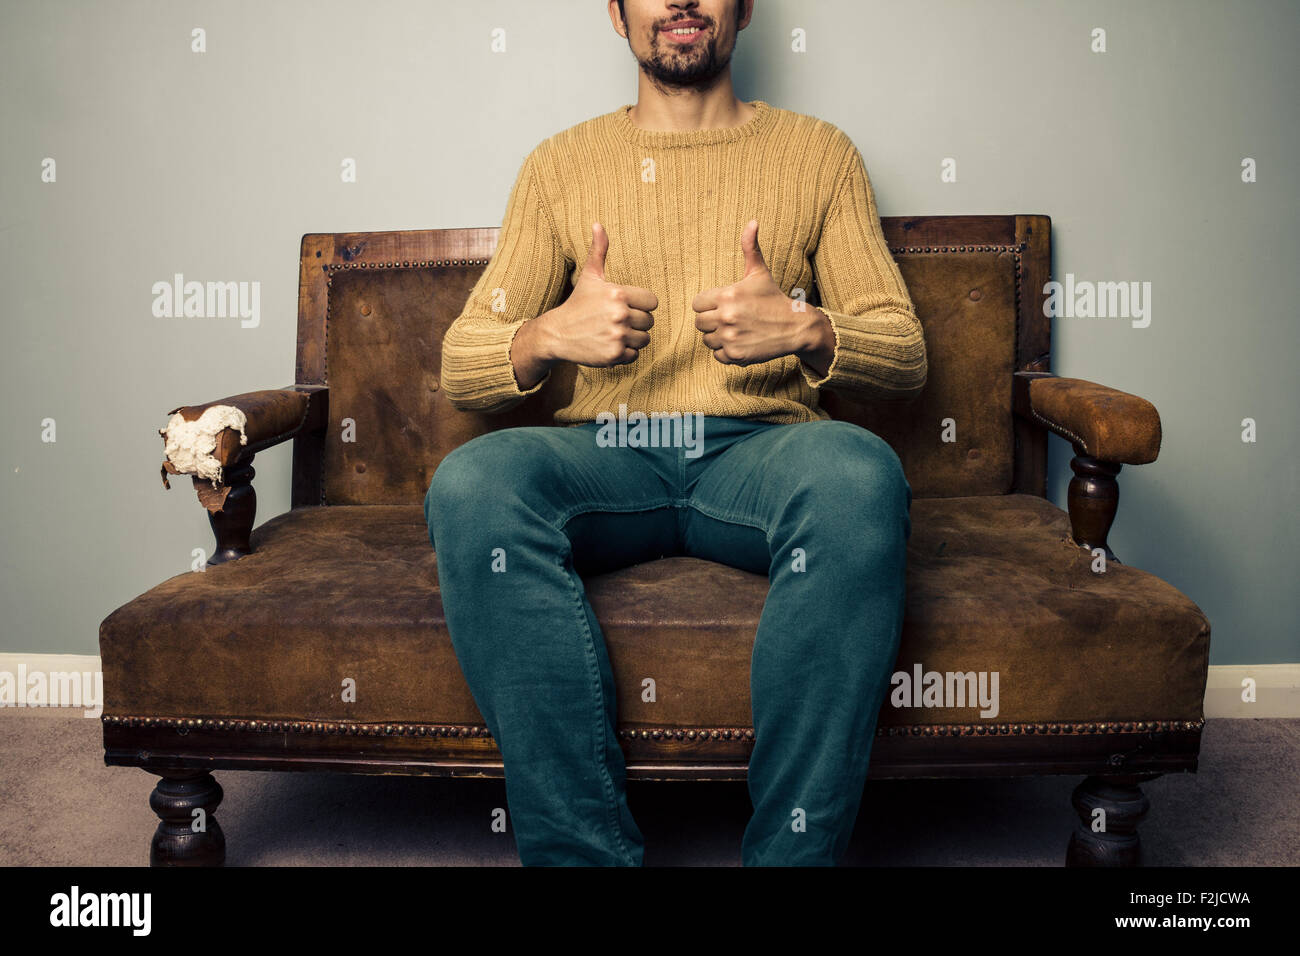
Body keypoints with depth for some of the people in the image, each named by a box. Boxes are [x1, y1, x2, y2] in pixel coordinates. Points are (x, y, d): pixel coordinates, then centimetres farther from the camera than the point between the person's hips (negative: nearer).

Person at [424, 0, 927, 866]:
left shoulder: (819, 153, 16)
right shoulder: (561, 163, 17)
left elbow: (906, 358, 10)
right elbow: (461, 364, 10)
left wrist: (804, 329, -12)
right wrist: (551, 334, -13)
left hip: (760, 447, 0)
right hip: (603, 455, 1)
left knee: (859, 474, -35)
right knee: (471, 484, -32)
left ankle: (792, 854, -26)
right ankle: (590, 855, -26)